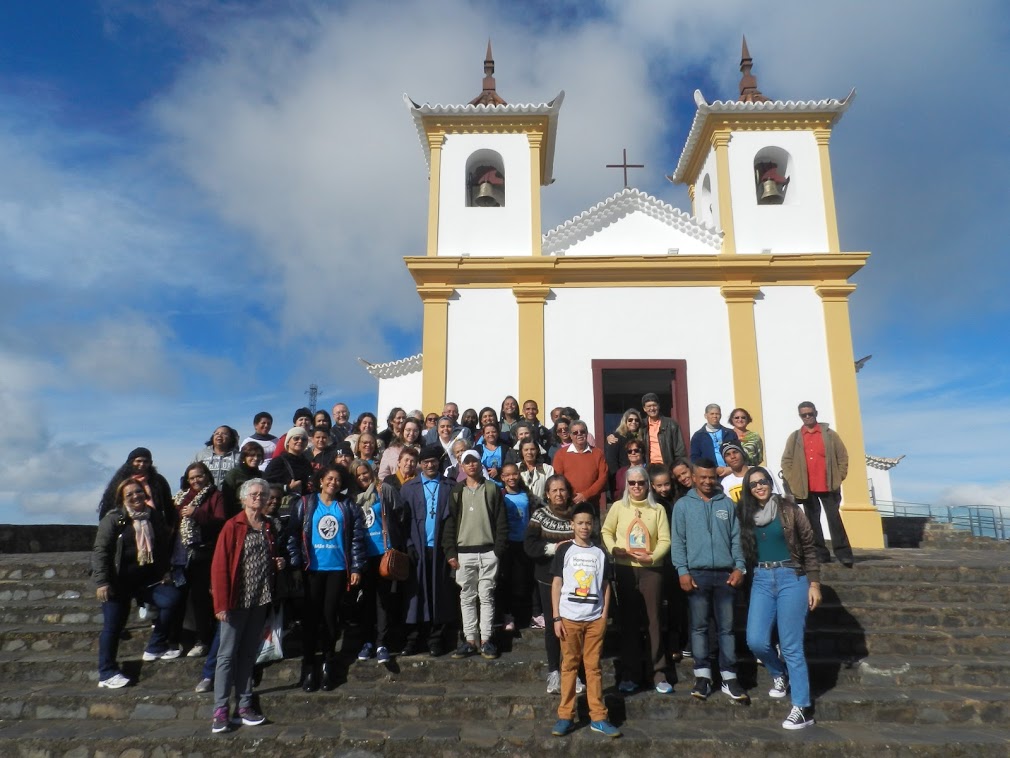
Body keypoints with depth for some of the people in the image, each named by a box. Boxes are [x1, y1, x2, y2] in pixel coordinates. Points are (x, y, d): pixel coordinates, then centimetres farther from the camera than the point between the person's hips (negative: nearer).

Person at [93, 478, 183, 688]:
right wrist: (101, 582, -18)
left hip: (148, 579, 4)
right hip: (119, 582, -4)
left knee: (172, 599, -12)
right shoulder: (113, 519, -8)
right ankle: (107, 673, 15)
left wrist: (165, 572, 6)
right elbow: (100, 551, -11)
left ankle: (155, 647, 4)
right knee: (113, 625, 0)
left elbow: (163, 548, 15)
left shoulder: (155, 517, 6)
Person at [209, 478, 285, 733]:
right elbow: (219, 566, -11)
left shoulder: (269, 527, 11)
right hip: (236, 600, -5)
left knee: (249, 654, 12)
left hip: (260, 599, 5)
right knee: (227, 654, 1)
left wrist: (278, 563, 2)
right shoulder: (233, 526, -7)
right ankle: (220, 710, 9)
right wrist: (221, 604, -17)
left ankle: (244, 705, 20)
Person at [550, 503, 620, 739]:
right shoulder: (564, 550, 0)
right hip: (569, 618, -1)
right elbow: (556, 584, 0)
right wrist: (556, 617, -5)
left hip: (595, 619, 2)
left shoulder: (600, 553, 6)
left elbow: (605, 586, 10)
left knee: (593, 667, 6)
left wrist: (605, 616, 3)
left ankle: (598, 717, 12)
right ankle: (566, 716, 12)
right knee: (569, 666, 5)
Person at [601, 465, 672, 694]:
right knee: (628, 621, 8)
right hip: (625, 569, 1)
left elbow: (665, 540, -3)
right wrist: (613, 549, -11)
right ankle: (630, 673, 17)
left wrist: (651, 556, -16)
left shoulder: (658, 509, 2)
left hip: (651, 569, -1)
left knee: (654, 620, 2)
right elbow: (606, 532, 6)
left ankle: (658, 673, 12)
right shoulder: (618, 507, 4)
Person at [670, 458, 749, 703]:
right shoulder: (683, 505, 4)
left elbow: (736, 538, 8)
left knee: (727, 627, 4)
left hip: (725, 574, 1)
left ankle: (729, 678, 11)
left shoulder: (727, 503, 10)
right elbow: (677, 541, 0)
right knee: (699, 626, 4)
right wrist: (683, 571, -9)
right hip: (697, 574, -1)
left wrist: (739, 567, -2)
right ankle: (702, 676, 12)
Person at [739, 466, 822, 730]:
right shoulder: (745, 514, 7)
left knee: (791, 646, -3)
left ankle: (803, 708, 8)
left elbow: (808, 547, -1)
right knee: (756, 641, -4)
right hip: (762, 580, 4)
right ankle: (780, 674, 28)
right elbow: (744, 550, 15)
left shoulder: (789, 510, -2)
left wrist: (814, 583, -4)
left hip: (791, 578, -3)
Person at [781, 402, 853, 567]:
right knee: (813, 521, 6)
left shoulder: (829, 434, 5)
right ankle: (820, 553, 12)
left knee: (834, 519, -2)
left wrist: (838, 478, -2)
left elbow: (843, 456, 5)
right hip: (806, 488, 2)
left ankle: (843, 553, 2)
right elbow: (786, 461, 6)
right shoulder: (794, 437, 7)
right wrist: (792, 482, -2)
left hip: (828, 486, -2)